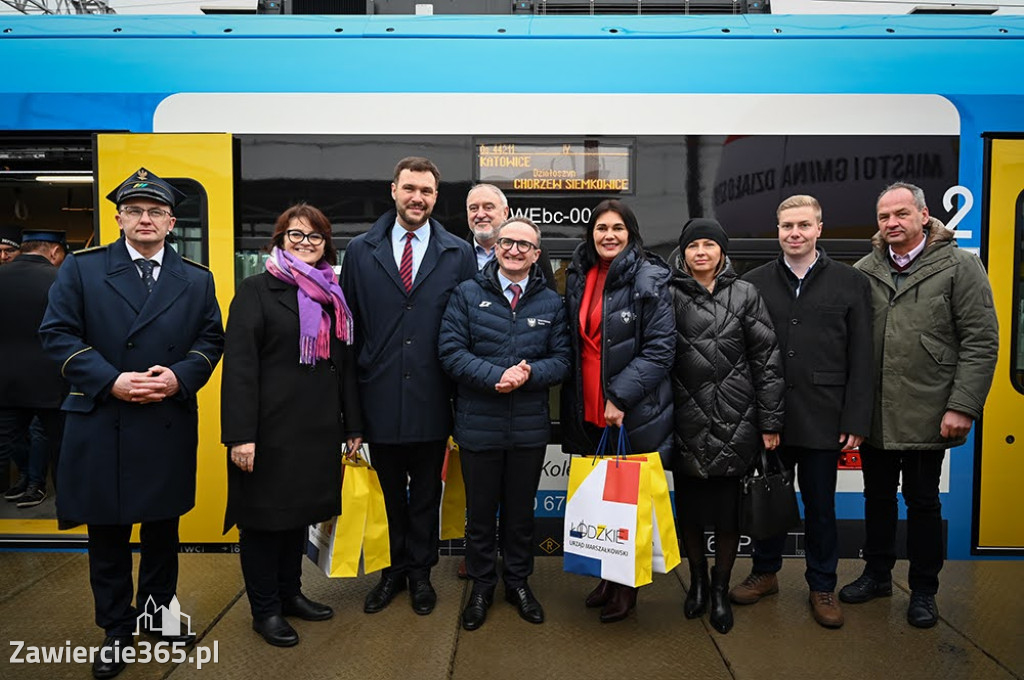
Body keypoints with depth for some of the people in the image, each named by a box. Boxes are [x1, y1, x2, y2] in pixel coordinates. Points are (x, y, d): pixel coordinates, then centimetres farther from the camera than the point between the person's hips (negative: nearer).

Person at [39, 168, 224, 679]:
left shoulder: (197, 280, 6)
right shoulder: (81, 269, 1)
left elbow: (211, 339, 6)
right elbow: (57, 334, -4)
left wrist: (180, 377, -13)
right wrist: (110, 380, -16)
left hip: (170, 425, 2)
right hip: (100, 425, -1)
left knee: (163, 527, 15)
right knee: (107, 534, 10)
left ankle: (159, 610, 34)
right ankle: (116, 627, 26)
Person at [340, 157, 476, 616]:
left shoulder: (459, 255, 0)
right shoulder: (360, 251, 2)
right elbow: (349, 324, 3)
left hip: (430, 398, 0)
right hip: (380, 397, 1)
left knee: (426, 492, 14)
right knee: (389, 491, 15)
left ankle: (420, 572, 32)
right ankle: (393, 570, 34)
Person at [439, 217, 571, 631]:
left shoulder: (551, 303, 4)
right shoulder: (468, 294, -2)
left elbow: (562, 360, 1)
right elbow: (451, 351, -9)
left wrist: (529, 373, -19)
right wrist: (496, 376, -21)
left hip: (530, 426, 2)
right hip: (478, 425, -1)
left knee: (521, 511, 17)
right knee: (481, 512, 13)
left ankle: (518, 582, 36)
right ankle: (482, 586, 32)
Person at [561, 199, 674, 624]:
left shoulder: (649, 279, -8)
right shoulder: (579, 278, 9)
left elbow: (660, 349, -13)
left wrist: (620, 397, -18)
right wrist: (574, 403, 8)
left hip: (635, 413, -5)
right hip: (589, 411, 5)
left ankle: (628, 588, 24)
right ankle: (608, 578, 31)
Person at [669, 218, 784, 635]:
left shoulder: (744, 295, 3)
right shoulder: (669, 296, 2)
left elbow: (767, 358, 2)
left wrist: (770, 421, -1)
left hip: (734, 423, 0)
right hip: (686, 423, 0)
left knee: (728, 510, 6)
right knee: (689, 508, 11)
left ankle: (720, 589, 26)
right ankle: (697, 580, 33)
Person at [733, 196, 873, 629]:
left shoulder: (850, 283, 2)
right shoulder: (754, 283, 4)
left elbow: (861, 360, 0)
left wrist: (855, 421, -5)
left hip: (822, 418, -1)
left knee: (820, 506, 11)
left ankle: (822, 586, 28)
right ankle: (765, 573, 32)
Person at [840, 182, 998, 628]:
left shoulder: (959, 266, -5)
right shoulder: (864, 272, 3)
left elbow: (981, 342, -8)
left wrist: (962, 406, -14)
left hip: (927, 416, -3)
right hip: (874, 415, 3)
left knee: (922, 502, 10)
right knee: (877, 498, 17)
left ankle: (923, 591, 27)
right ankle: (877, 575, 35)